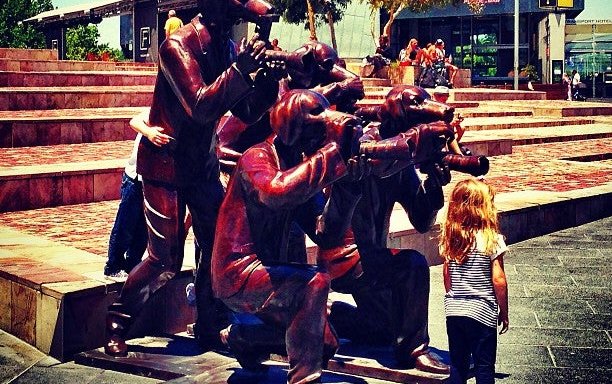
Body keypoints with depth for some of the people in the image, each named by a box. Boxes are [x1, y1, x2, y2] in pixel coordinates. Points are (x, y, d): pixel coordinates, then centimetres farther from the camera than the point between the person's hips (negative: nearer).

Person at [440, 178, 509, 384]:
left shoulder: (449, 238, -1)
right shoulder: (492, 240, -14)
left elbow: (446, 275, 6)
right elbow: (498, 281, -12)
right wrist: (504, 312, -1)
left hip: (453, 311, 4)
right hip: (482, 313, -4)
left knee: (458, 365, 15)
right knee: (484, 367, 7)